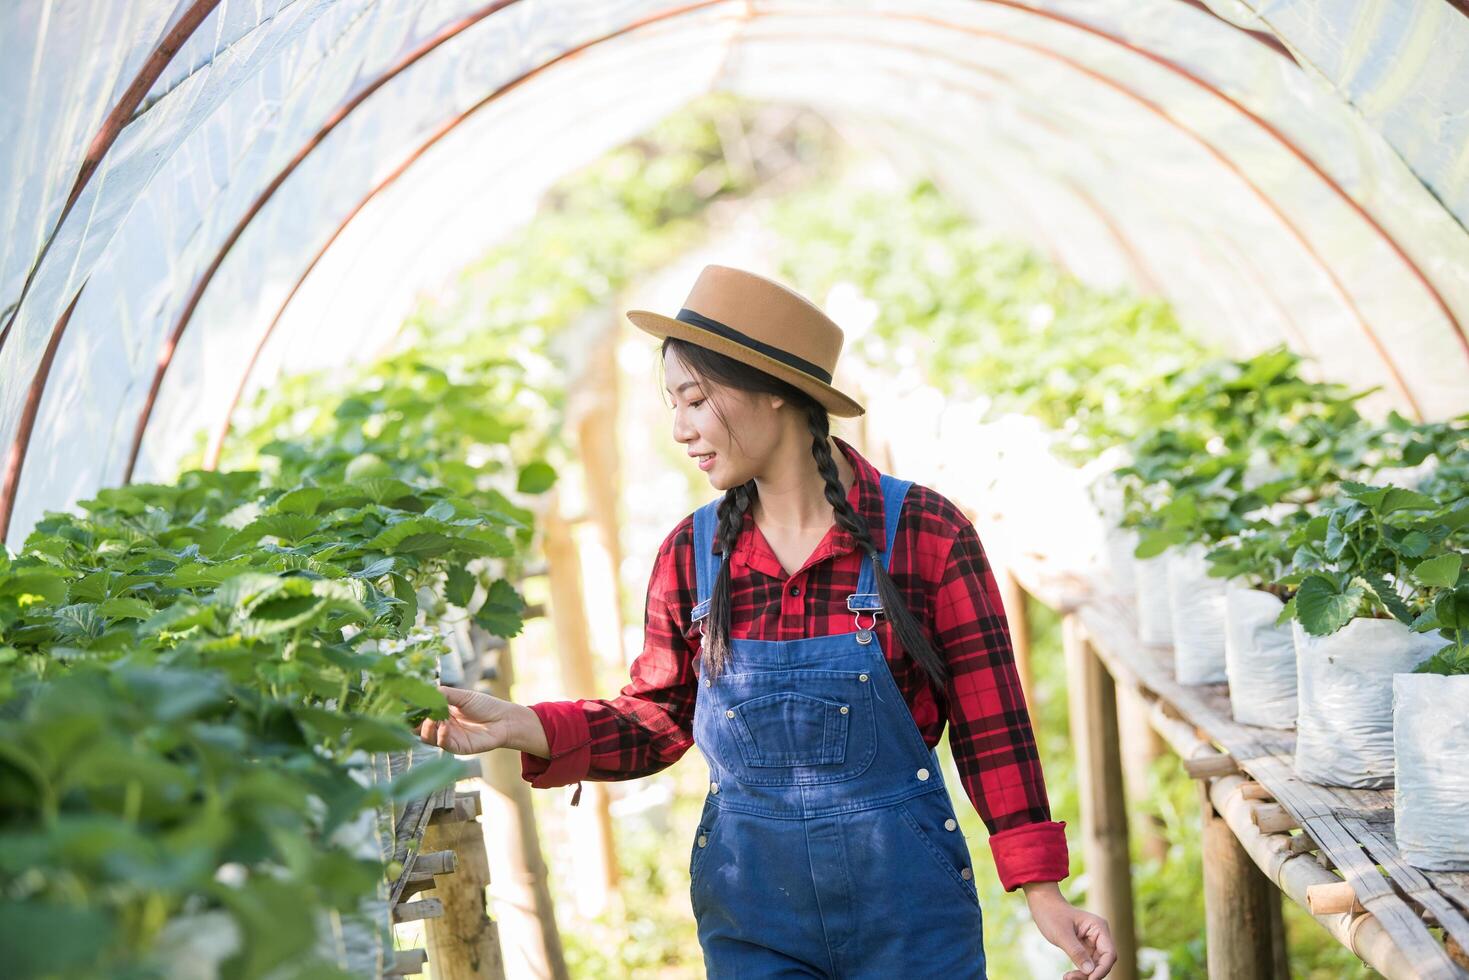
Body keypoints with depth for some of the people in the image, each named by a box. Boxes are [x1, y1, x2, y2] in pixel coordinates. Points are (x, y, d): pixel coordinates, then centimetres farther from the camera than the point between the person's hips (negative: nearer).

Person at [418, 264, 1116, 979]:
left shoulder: (926, 533, -9)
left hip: (905, 899, -2)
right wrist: (522, 727, -9)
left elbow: (991, 726, -6)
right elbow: (657, 718, 7)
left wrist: (1042, 892, -9)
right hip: (750, 911, 3)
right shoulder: (691, 552, 1)